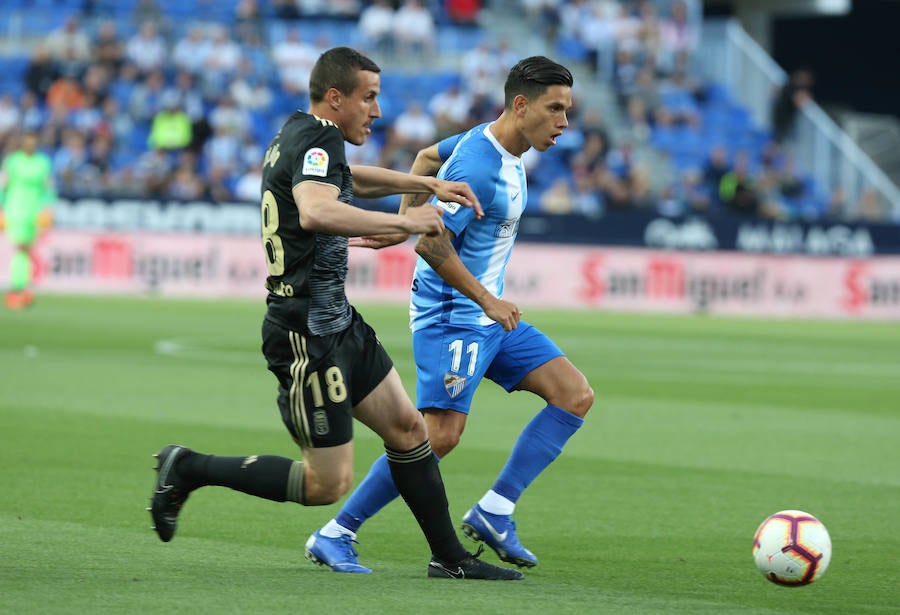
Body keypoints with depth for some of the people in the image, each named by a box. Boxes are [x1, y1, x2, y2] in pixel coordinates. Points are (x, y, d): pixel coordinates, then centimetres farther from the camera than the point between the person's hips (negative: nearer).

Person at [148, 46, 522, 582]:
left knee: (408, 427, 11)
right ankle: (190, 469, 4)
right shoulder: (317, 141, -17)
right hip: (308, 332, -10)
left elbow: (347, 178, 36)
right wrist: (402, 221, -31)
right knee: (328, 485, -5)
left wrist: (429, 186, 27)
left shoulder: (298, 133, 13)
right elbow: (315, 212, -39)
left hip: (338, 321, 10)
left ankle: (449, 557, 17)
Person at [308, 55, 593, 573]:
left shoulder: (497, 144, 8)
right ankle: (335, 534, -5)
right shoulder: (479, 166, -22)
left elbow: (426, 157, 24)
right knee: (441, 435, -16)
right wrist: (487, 301, -19)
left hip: (490, 313, 10)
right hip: (452, 315, -10)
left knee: (576, 396, -1)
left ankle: (494, 512, -3)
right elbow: (432, 242, -24)